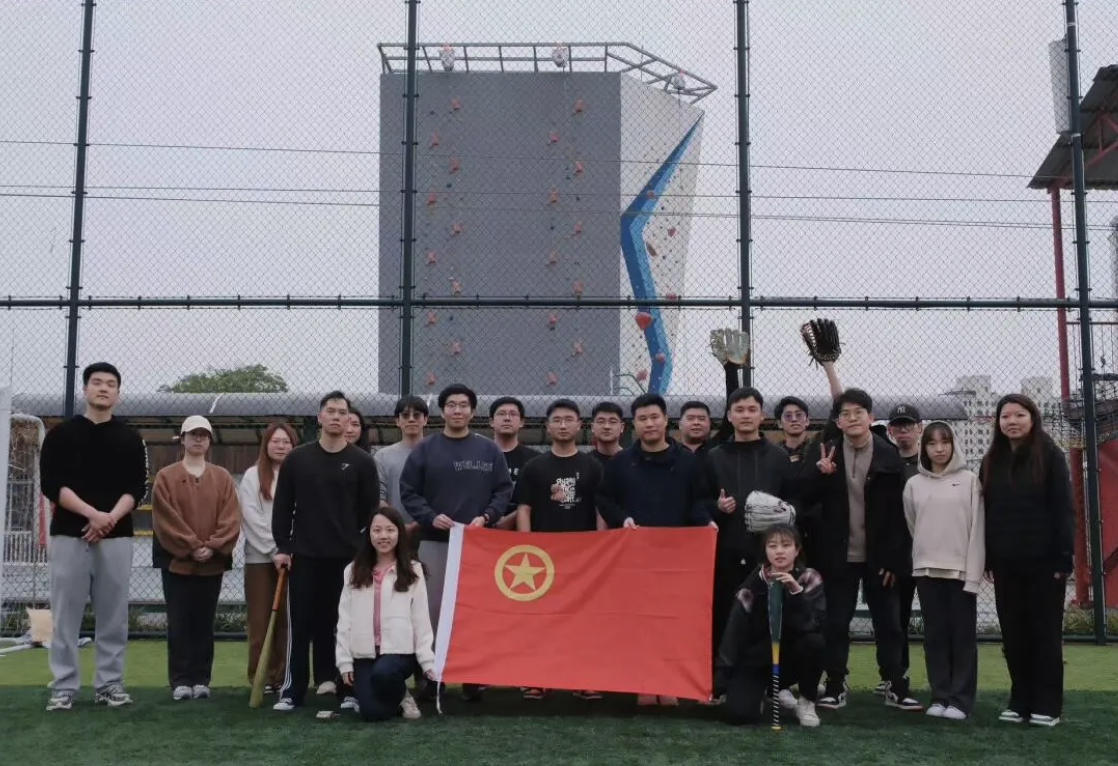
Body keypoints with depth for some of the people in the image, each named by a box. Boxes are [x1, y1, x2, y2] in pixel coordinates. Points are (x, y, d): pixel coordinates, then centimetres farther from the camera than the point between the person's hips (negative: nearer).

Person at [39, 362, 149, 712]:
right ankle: (63, 687, 7)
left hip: (117, 537, 2)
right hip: (69, 535, -1)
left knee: (113, 615, 4)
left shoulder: (130, 439, 10)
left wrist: (110, 518, -15)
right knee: (66, 614, 0)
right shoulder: (61, 434, 5)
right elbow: (51, 484, -5)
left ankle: (109, 684, 13)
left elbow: (137, 489, 3)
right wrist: (92, 514, -17)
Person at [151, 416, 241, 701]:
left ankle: (201, 680, 13)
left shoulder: (223, 478, 7)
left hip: (213, 564, 2)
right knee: (179, 624, 0)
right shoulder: (166, 477, 0)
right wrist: (191, 547, -13)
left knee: (204, 624, 7)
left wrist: (213, 547, -12)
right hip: (177, 561, -2)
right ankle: (180, 681, 6)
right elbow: (165, 519, -7)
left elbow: (231, 518, 0)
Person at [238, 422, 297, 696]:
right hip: (260, 557, -1)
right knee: (260, 619, 2)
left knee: (287, 619, 4)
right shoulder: (253, 475, 3)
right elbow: (251, 517, -5)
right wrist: (275, 549, -11)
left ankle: (284, 675, 11)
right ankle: (261, 676, 7)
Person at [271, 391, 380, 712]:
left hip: (347, 557, 0)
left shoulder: (362, 461, 2)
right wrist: (283, 546, 0)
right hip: (304, 556, 1)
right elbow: (282, 506, 6)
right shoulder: (297, 458, 4)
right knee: (300, 625, 2)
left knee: (342, 623, 5)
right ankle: (292, 690, 7)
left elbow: (371, 510, 3)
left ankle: (338, 681, 15)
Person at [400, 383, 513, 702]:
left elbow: (504, 490, 5)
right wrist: (430, 517, -13)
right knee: (433, 608, 3)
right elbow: (408, 491, 1)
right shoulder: (425, 449, 3)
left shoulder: (489, 450, 5)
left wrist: (486, 517, -10)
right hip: (434, 542, 0)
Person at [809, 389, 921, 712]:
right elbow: (807, 501, -1)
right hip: (839, 556, 1)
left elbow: (899, 512, -5)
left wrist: (895, 559, -9)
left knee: (887, 623, 8)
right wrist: (822, 475, -19)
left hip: (878, 557, -1)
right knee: (836, 623, 7)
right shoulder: (827, 454, 3)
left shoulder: (889, 456, -3)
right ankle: (835, 685, 16)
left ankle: (897, 686, 17)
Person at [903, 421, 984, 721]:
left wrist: (973, 572, -10)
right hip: (926, 570, 3)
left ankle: (960, 699, 7)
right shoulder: (914, 484, 7)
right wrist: (923, 555, 8)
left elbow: (977, 529, -4)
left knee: (963, 635, 2)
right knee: (935, 635, 6)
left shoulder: (969, 481, 0)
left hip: (962, 570, -2)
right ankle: (940, 696, 13)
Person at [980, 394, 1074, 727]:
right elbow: (986, 512, 10)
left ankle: (1047, 704, 9)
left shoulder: (1050, 456, -3)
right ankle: (1021, 700, 16)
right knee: (1013, 634, 7)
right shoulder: (992, 461, 10)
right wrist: (988, 559, 5)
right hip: (1006, 562, 4)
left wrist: (1063, 557, -12)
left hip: (1043, 560, -4)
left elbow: (1063, 509, -7)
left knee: (1045, 631, 3)